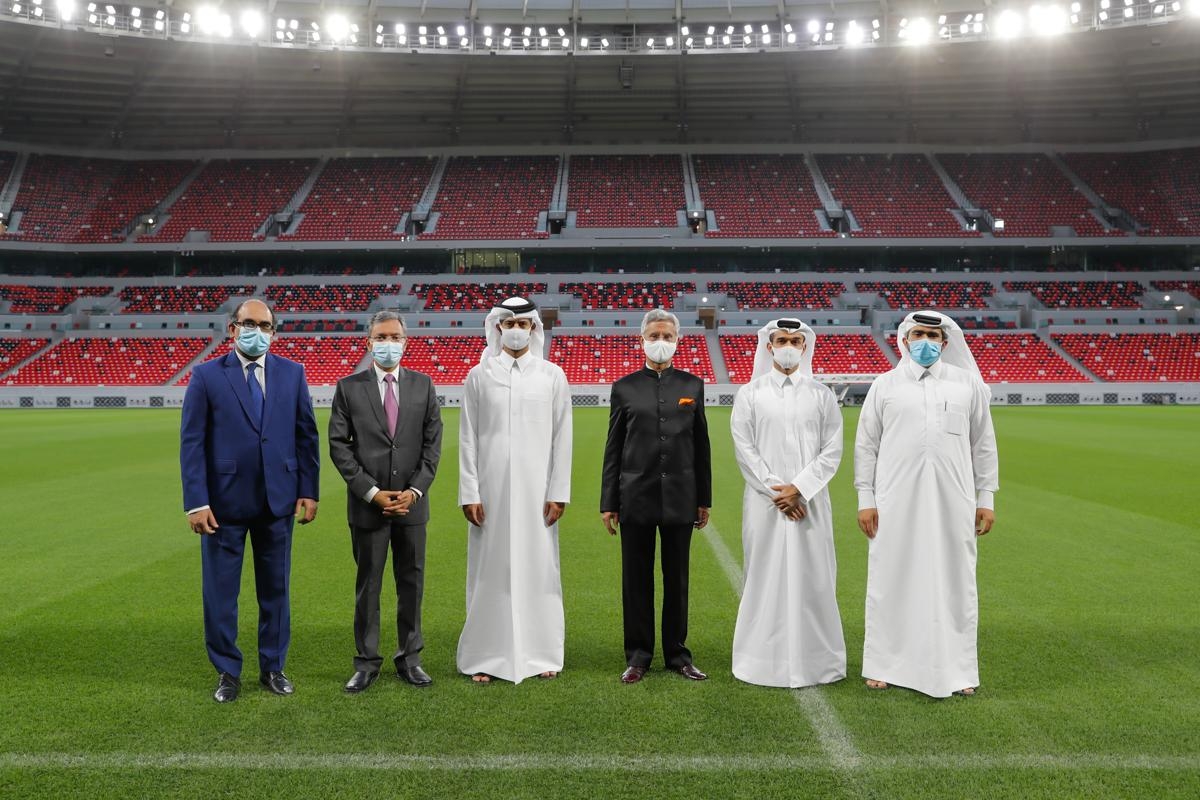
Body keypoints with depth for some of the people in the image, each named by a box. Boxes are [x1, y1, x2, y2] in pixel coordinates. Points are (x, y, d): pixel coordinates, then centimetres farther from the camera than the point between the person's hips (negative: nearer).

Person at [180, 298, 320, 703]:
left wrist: (309, 491, 0)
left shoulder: (292, 373, 4)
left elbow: (306, 436, 4)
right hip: (224, 502, -1)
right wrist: (196, 502, -10)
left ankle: (273, 667, 27)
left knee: (275, 589, 12)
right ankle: (228, 672, 24)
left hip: (278, 500, 2)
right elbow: (191, 442, -5)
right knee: (220, 592, 8)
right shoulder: (207, 376, -2)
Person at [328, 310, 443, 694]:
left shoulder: (422, 385, 5)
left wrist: (415, 490, -7)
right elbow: (338, 446, -3)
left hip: (412, 502, 2)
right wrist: (371, 492, -10)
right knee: (368, 585, 8)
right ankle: (367, 662, 19)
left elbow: (433, 442, 3)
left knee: (412, 583, 9)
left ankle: (410, 658, 22)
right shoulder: (349, 387, 0)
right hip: (367, 504, -1)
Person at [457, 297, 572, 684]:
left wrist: (558, 492, -3)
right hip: (491, 488, 0)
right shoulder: (479, 376, 4)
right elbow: (467, 438, 3)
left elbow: (562, 438, 2)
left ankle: (541, 653, 18)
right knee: (491, 569, 4)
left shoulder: (552, 376, 4)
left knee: (538, 567, 5)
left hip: (536, 489, 0)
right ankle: (486, 657, 15)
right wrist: (469, 493, -3)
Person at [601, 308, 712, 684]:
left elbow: (701, 446, 8)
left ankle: (677, 654, 23)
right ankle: (638, 656, 19)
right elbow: (613, 449, 3)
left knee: (677, 579, 10)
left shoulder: (693, 385, 6)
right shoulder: (625, 387, 3)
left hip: (680, 498, 1)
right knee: (637, 580, 7)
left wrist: (704, 499, 6)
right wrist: (608, 503, 1)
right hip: (636, 497, -1)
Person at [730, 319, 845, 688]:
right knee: (765, 577, 3)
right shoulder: (750, 394, 4)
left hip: (810, 502, 1)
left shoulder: (822, 395, 6)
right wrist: (776, 492, -9)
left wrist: (799, 488, -10)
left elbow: (832, 451, 1)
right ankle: (765, 659, 12)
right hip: (764, 502, -1)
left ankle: (815, 659, 14)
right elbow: (744, 449, -2)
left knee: (812, 578, 3)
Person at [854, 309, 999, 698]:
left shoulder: (968, 384, 8)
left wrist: (986, 498, 6)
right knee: (891, 580, 5)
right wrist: (865, 499, 0)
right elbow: (865, 445, 5)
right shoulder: (885, 385, 6)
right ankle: (884, 664, 16)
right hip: (896, 501, 0)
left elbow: (983, 444, 10)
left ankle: (957, 668, 18)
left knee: (954, 581, 6)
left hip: (952, 501, 1)